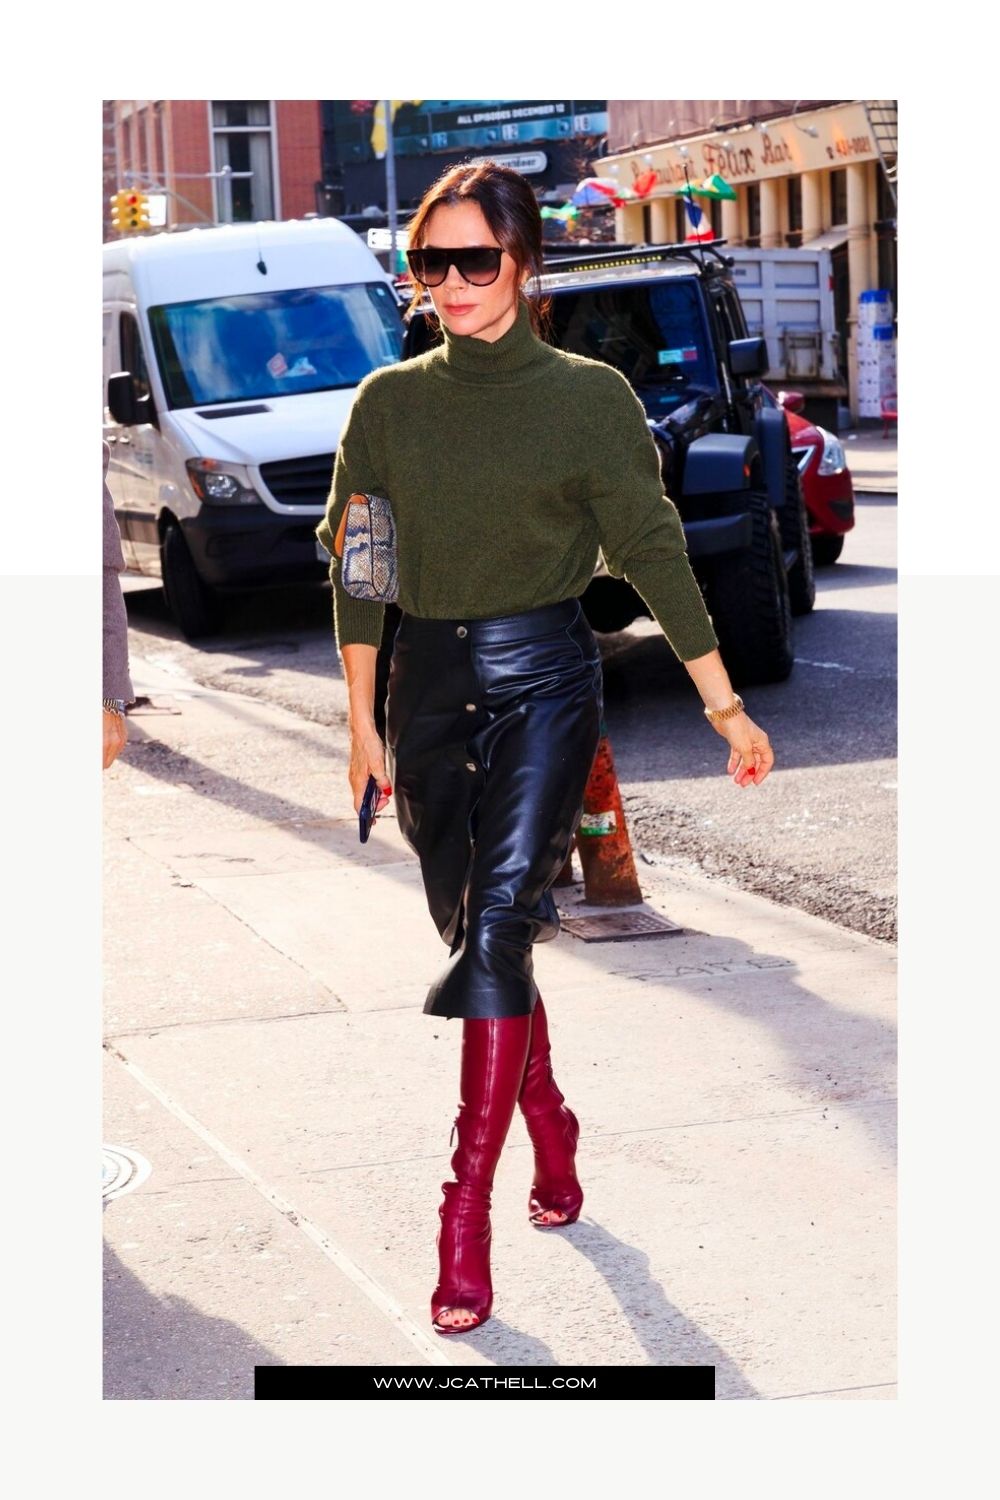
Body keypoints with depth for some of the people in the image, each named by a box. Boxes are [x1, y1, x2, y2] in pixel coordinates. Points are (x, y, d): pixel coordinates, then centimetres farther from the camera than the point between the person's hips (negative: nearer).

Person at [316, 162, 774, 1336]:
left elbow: (653, 553, -1)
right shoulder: (388, 402, 6)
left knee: (498, 920, -17)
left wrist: (726, 708, -1)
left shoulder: (589, 396, -2)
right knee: (474, 932, 10)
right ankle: (552, 1139, 31)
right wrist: (362, 725, 5)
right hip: (428, 685, 4)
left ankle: (466, 1216, -18)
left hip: (544, 678, -4)